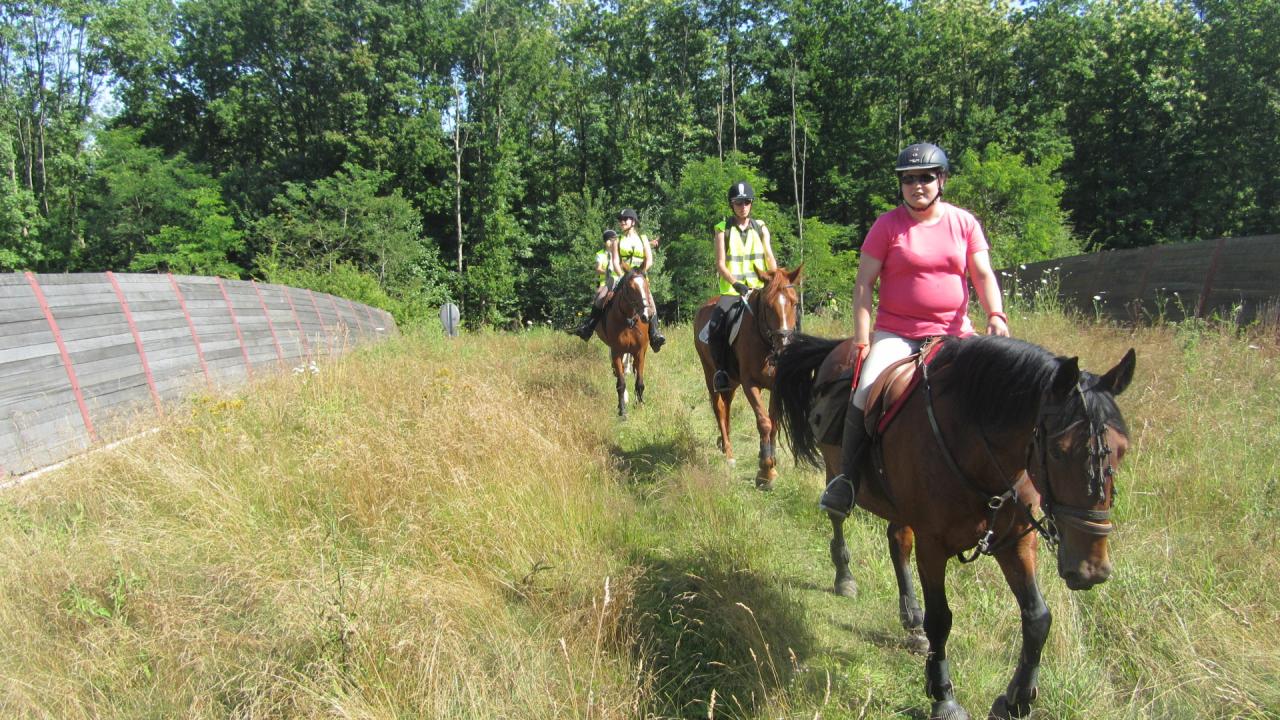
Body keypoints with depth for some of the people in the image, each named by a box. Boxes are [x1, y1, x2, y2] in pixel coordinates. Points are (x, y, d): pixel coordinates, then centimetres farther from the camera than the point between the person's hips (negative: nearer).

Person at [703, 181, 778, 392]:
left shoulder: (761, 228, 12)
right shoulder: (723, 229, 4)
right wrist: (736, 283, -21)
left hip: (759, 289, 2)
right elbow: (720, 264, -4)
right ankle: (721, 369, -9)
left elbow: (770, 258, 3)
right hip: (731, 290, -2)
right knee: (714, 326, -26)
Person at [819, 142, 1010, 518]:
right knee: (866, 394, -22)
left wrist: (995, 315, -17)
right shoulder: (888, 225, 0)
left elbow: (983, 275, 2)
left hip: (954, 333, 3)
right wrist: (862, 338, -11)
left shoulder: (964, 223, 7)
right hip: (895, 333, -2)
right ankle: (847, 477, -7)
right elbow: (863, 283, -3)